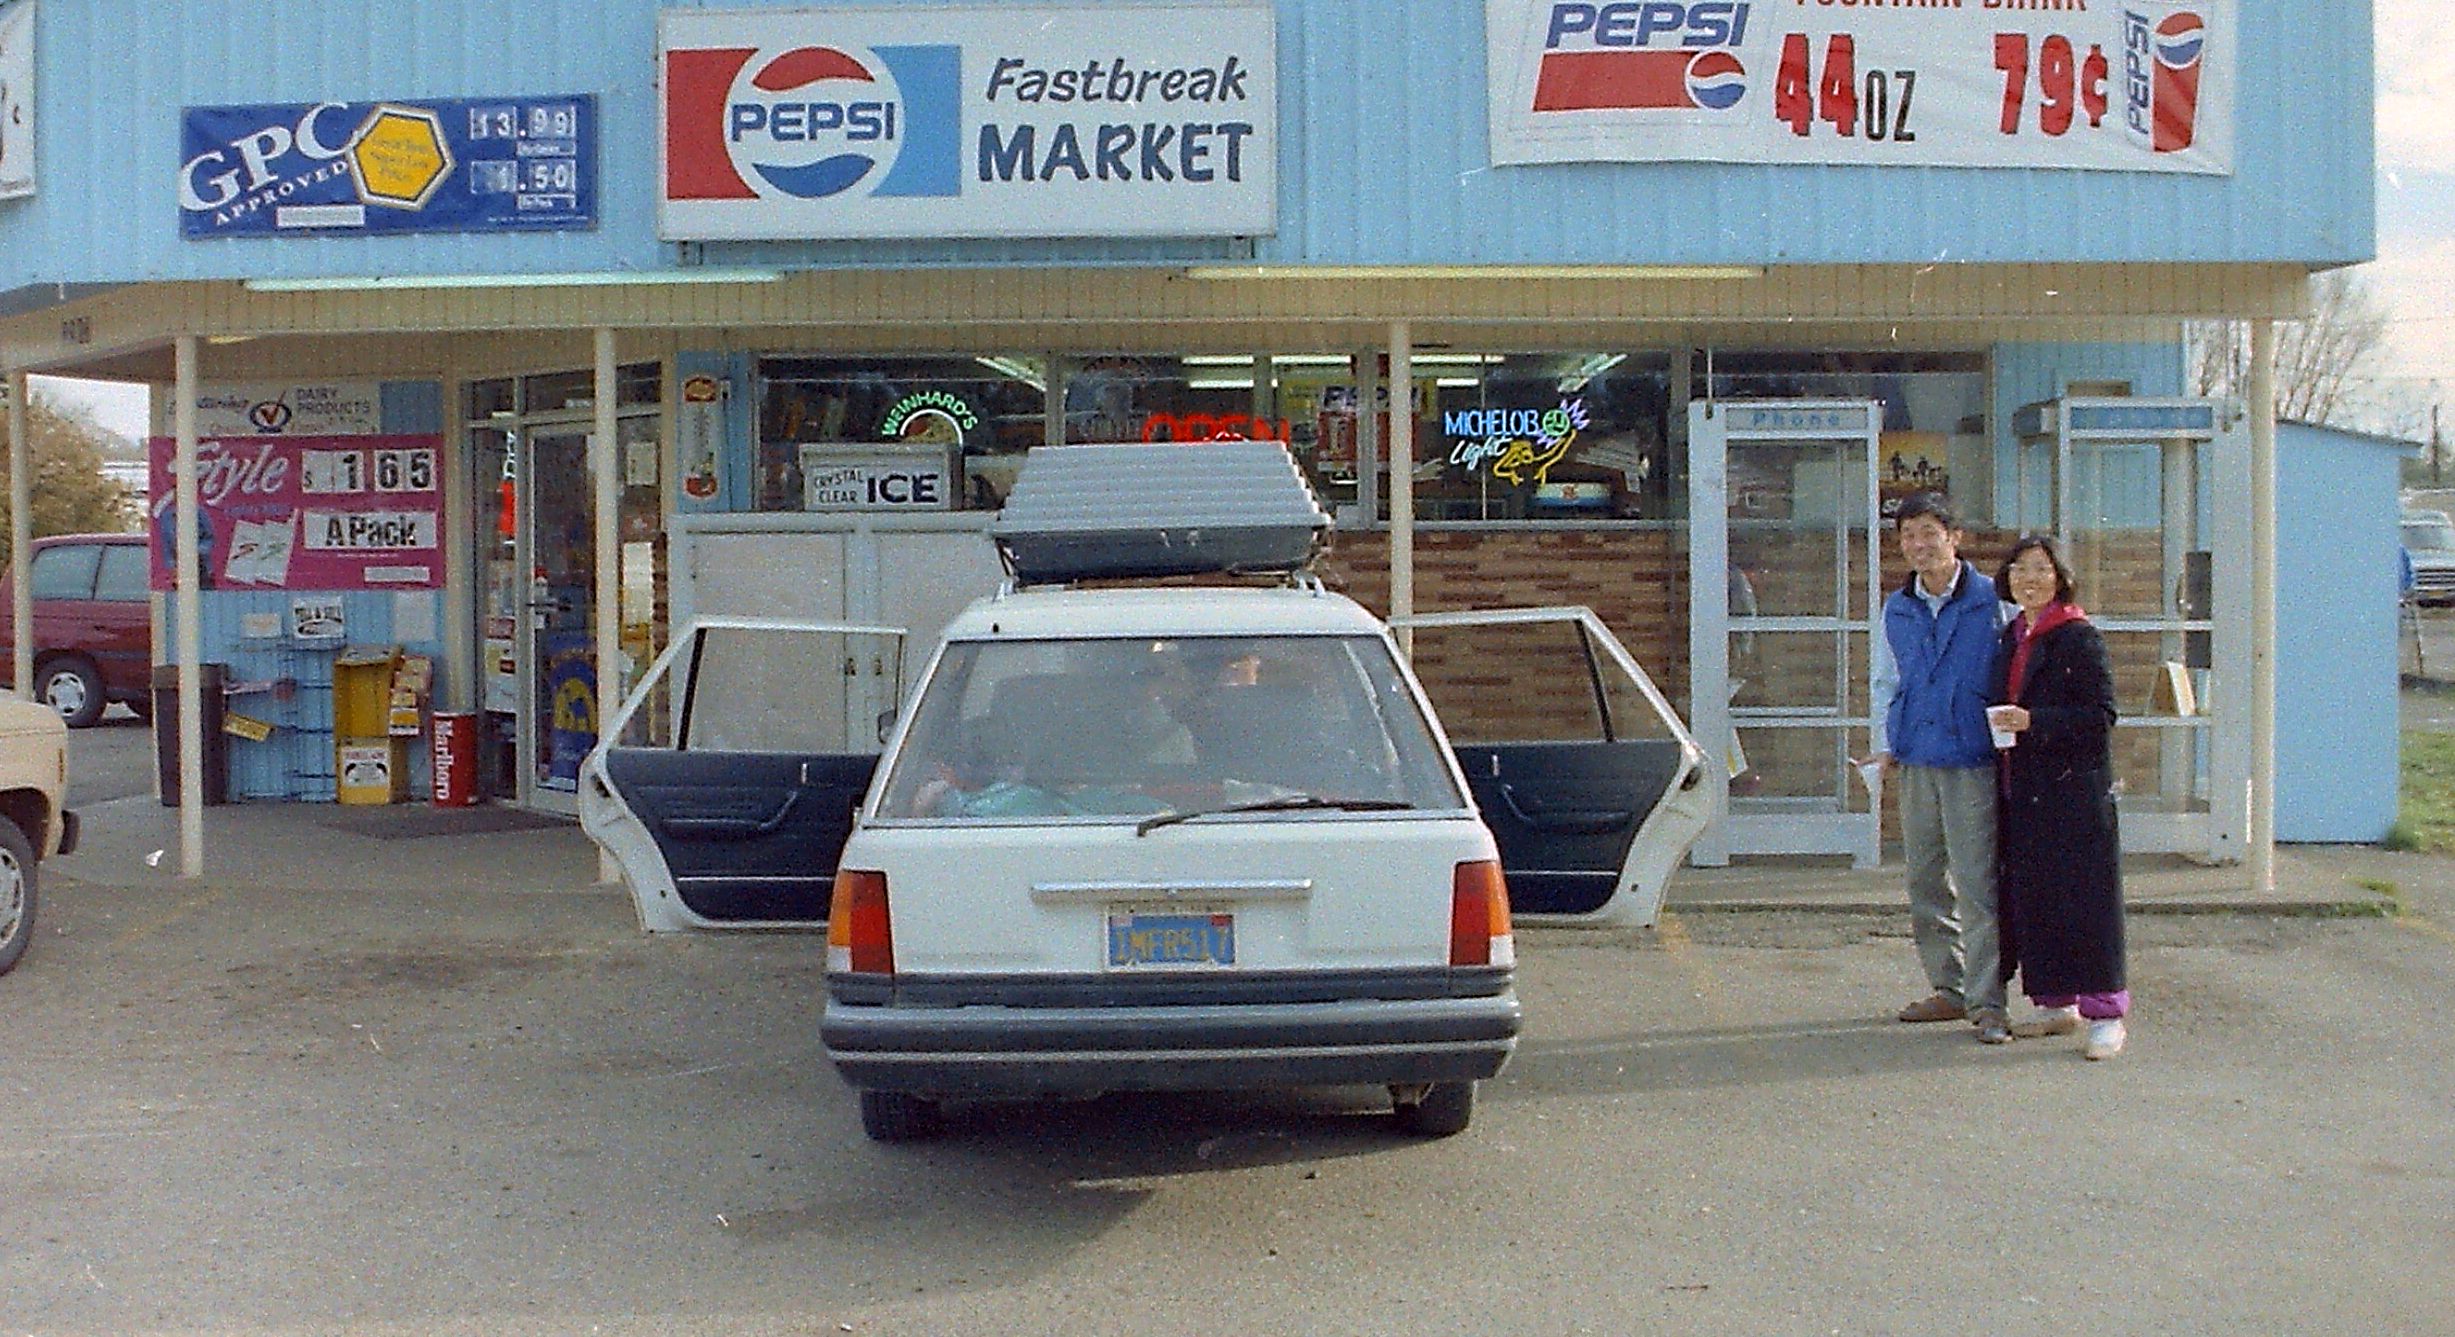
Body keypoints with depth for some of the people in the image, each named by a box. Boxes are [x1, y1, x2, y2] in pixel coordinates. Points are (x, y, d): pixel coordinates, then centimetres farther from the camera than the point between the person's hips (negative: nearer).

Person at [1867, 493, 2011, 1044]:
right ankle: (1948, 989, 21)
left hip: (1972, 759, -5)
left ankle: (1986, 1002, -5)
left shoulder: (1992, 601, -1)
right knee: (1926, 881, 10)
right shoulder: (1896, 609, 13)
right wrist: (1885, 745, 11)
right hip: (1915, 761, 5)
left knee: (1976, 882, -9)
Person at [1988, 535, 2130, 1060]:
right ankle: (2055, 1004, 18)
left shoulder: (2080, 638, -8)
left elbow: (2101, 714, -13)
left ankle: (2105, 1014, -4)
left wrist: (2033, 721, -19)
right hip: (2022, 789, 7)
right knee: (2031, 897, 9)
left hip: (2075, 786, -7)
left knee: (2083, 895, -7)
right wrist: (2002, 726, 6)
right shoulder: (2011, 639, 15)